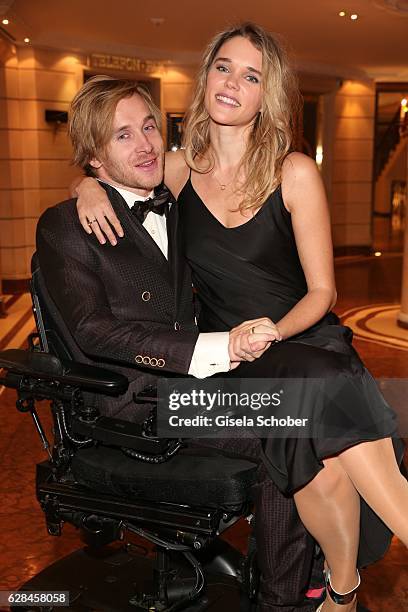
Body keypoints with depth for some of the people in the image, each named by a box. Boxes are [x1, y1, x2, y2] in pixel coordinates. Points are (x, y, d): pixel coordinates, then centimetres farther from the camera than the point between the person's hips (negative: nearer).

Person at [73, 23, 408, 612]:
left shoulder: (294, 172, -2)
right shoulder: (180, 169, 5)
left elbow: (321, 291, -1)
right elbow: (101, 169, 25)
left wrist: (269, 332, -19)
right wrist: (90, 187, 0)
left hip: (304, 337, 0)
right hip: (225, 358, 1)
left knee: (324, 462, -34)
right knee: (321, 469, -29)